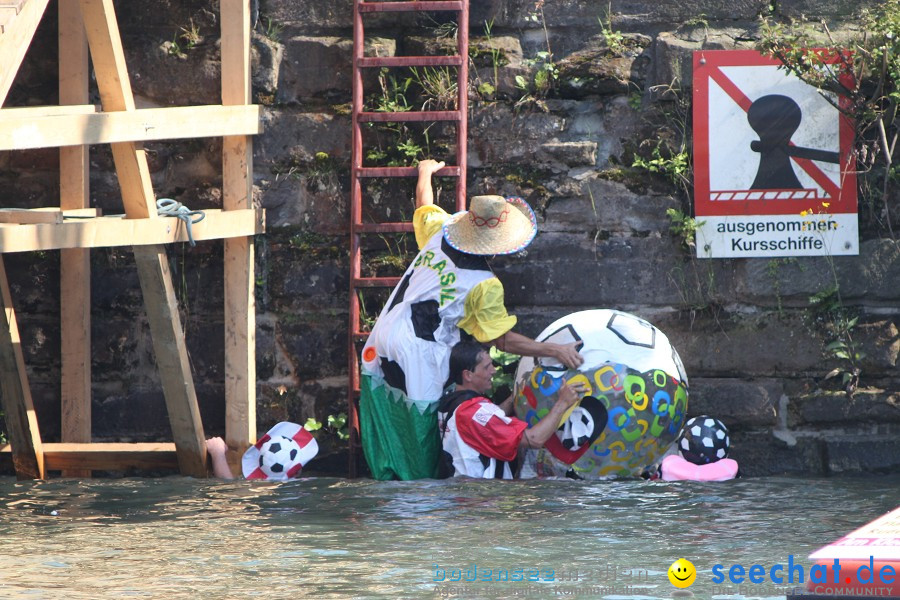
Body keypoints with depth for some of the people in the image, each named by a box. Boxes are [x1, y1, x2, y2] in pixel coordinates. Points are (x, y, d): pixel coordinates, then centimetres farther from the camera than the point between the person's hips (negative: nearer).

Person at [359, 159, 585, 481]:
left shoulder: (438, 231, 0)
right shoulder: (484, 286, -14)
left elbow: (424, 203, 23)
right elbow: (502, 339, -9)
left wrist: (425, 171, 44)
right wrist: (554, 351, -8)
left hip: (380, 354, 6)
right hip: (417, 360, -6)